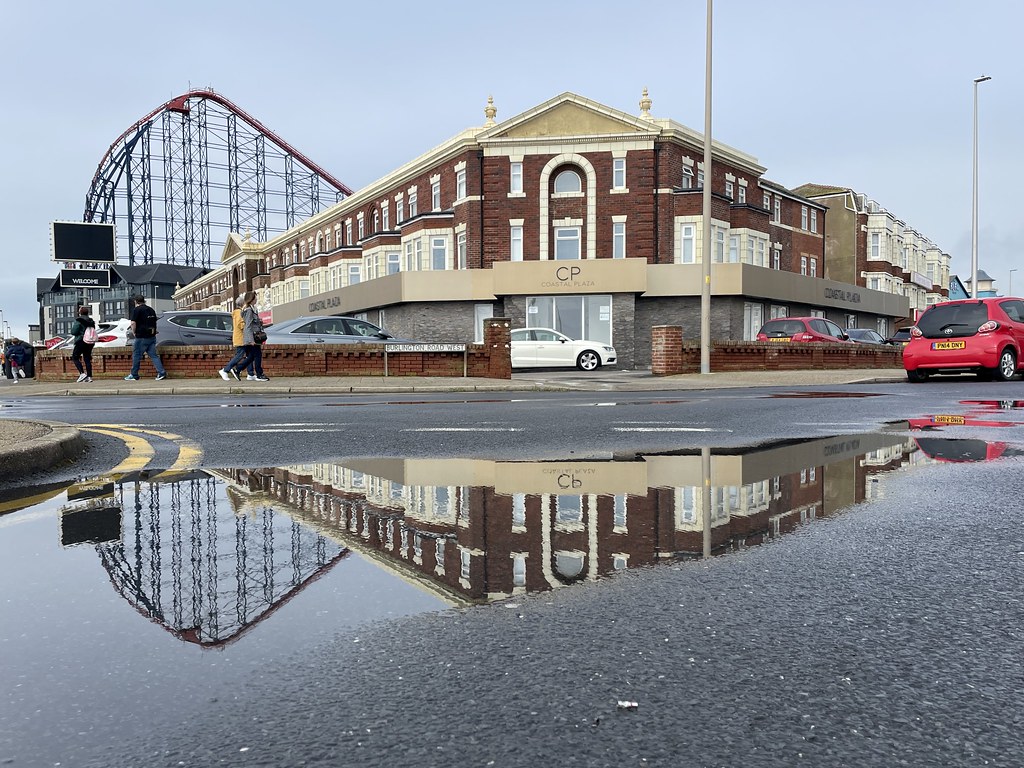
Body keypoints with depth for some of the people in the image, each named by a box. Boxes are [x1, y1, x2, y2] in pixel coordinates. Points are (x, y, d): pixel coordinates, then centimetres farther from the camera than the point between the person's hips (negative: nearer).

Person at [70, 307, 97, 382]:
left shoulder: (79, 321, -11)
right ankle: (89, 376, 5)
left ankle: (82, 373, -10)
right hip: (90, 342, 6)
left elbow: (73, 332, -13)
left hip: (81, 342, -6)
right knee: (87, 359, 9)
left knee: (75, 357, 4)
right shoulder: (91, 321, 9)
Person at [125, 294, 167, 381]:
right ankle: (161, 373, -6)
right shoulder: (151, 309, 15)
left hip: (142, 338, -6)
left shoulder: (137, 310, -8)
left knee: (136, 356, 4)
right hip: (152, 337, 7)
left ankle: (134, 375, 11)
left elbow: (133, 323, -16)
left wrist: (134, 332, -1)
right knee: (154, 355, 5)